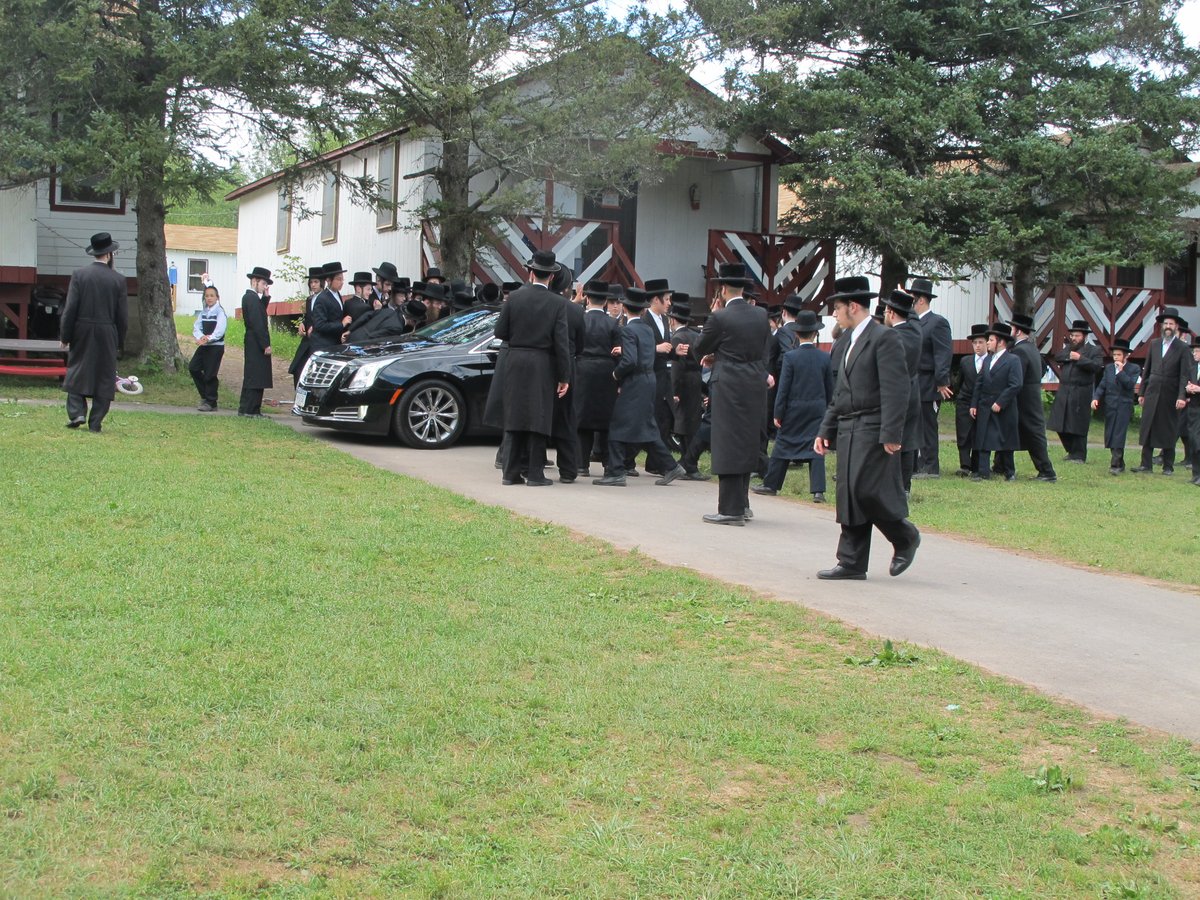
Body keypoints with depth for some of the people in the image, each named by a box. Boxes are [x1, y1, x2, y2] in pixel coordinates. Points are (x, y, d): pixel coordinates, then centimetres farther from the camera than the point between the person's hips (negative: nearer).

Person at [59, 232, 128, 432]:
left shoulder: (79, 275, -5)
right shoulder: (119, 280, -4)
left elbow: (70, 309, -7)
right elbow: (123, 316, -1)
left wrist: (65, 336, 1)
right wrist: (119, 342, 10)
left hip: (82, 333, 0)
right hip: (107, 336, 0)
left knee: (77, 372, 13)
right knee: (104, 377, 6)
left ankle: (76, 413, 1)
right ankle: (95, 423, 6)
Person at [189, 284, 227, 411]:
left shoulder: (220, 312, -7)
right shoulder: (203, 312, 11)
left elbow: (219, 331, -18)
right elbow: (196, 327, 2)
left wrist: (208, 339, -30)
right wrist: (200, 337, -18)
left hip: (216, 346, -7)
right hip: (204, 346, 7)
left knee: (210, 374, -4)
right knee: (193, 367, 1)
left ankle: (211, 403, 6)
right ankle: (205, 396, 17)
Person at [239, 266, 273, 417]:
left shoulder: (248, 297, 15)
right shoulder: (252, 298, -15)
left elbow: (261, 313, 17)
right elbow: (257, 324, -19)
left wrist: (266, 297, 10)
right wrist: (266, 344, -19)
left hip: (253, 344, 10)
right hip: (257, 344, -10)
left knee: (251, 376, 13)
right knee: (255, 376, -8)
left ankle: (246, 408, 16)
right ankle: (249, 409, -6)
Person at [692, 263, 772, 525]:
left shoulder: (720, 318, -11)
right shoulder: (761, 316, 6)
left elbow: (698, 350, -1)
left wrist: (711, 355, 22)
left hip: (729, 388, -6)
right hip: (756, 388, 6)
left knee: (728, 447, -3)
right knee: (747, 446, 16)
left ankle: (731, 509, -4)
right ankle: (742, 503, 23)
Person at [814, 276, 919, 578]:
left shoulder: (885, 338, -9)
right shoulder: (845, 342, 19)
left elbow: (895, 390, -15)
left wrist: (891, 435, -20)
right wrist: (825, 430, 18)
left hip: (873, 431, -8)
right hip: (847, 429, 8)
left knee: (868, 490, -13)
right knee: (848, 496, 6)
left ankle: (905, 537, 11)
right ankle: (851, 563, 10)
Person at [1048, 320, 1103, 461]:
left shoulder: (1093, 350, 0)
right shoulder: (1068, 348, 18)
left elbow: (1097, 366, -15)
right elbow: (1057, 357, 2)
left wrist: (1080, 358, -20)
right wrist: (1069, 356, -12)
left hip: (1081, 395, -6)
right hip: (1064, 392, 6)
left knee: (1078, 427, -3)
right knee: (1062, 425, 8)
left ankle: (1079, 455, 7)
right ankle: (1072, 451, 24)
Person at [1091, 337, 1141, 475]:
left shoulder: (1134, 368, 0)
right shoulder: (1109, 368, 13)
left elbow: (1130, 384, -14)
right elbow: (1102, 386, 8)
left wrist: (1121, 371, -16)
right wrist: (1095, 397, -7)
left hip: (1124, 406, -5)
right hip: (1110, 406, 5)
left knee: (1118, 436, -13)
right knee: (1110, 436, 7)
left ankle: (1115, 465, -17)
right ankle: (1120, 464, 19)